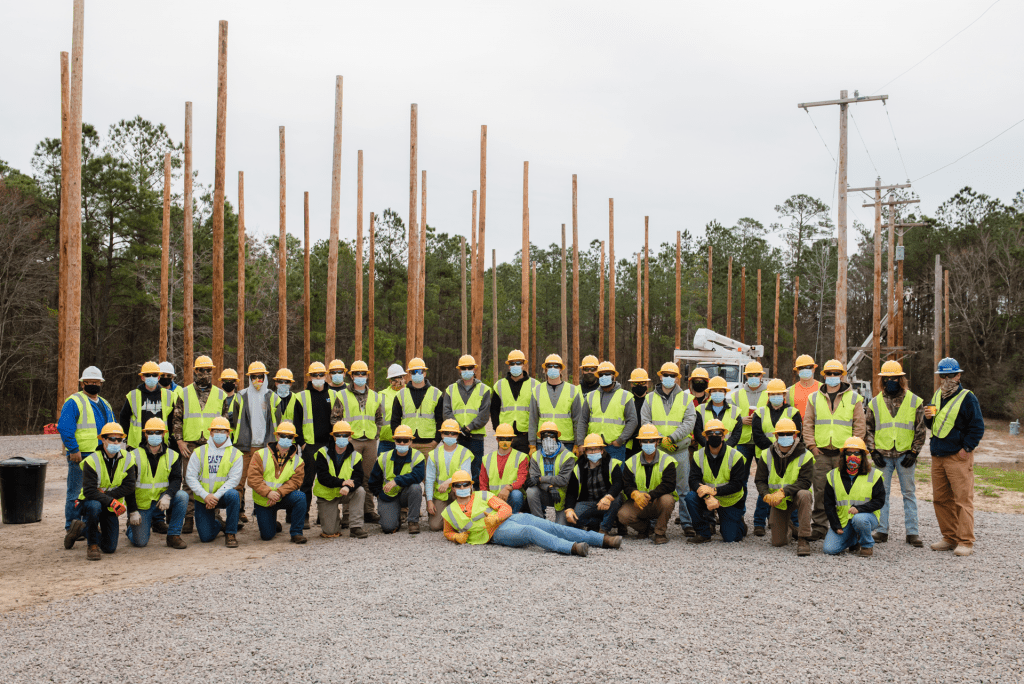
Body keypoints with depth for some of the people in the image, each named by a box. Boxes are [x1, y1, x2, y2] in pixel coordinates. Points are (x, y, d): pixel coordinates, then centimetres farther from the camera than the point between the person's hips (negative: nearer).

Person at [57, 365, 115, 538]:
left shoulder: (105, 404, 19)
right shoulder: (74, 402, -5)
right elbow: (64, 427, -14)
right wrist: (73, 450, -19)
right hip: (80, 455, -7)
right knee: (76, 492, -5)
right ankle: (72, 527, 1)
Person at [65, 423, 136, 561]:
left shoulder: (127, 460, -6)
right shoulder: (91, 461, -17)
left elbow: (129, 487, -12)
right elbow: (89, 491, -25)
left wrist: (106, 493, -23)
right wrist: (111, 501, -37)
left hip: (111, 508, 4)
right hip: (91, 502, -4)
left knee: (110, 548, 0)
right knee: (94, 506, -42)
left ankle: (84, 528, 31)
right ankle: (93, 545, -20)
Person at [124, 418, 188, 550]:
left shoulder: (172, 456, -1)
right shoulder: (135, 456, -8)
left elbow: (176, 479, -9)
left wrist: (167, 496, -30)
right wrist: (132, 512, -13)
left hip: (162, 499, 2)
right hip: (141, 503, -2)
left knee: (182, 496, -28)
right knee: (140, 542, -9)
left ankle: (173, 536, -14)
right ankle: (132, 528, 30)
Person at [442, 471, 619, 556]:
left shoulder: (483, 496, 12)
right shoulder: (449, 512, 10)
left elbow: (506, 508, 8)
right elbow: (447, 532, 24)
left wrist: (494, 518, -13)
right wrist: (458, 537, 1)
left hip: (512, 518, 3)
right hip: (498, 533, -3)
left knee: (553, 528, -13)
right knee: (531, 531, -34)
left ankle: (603, 539, -17)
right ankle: (572, 548, -54)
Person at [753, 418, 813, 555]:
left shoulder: (804, 455, -11)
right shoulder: (766, 455, -2)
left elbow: (804, 482, -19)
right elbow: (760, 480, -2)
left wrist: (784, 492, -32)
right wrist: (767, 495, -23)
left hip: (796, 497, -2)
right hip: (778, 502, 3)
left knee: (804, 495, -40)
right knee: (778, 542, -2)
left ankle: (804, 540, -32)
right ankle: (788, 526, 37)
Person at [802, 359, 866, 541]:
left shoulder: (854, 398, 7)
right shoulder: (814, 398, 12)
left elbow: (859, 425, 5)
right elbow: (807, 424, 12)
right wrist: (812, 445, 1)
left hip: (844, 453, -2)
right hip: (821, 453, 2)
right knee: (820, 492, 1)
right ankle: (819, 527, 8)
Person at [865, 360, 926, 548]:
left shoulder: (914, 401, 3)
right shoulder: (875, 402, 7)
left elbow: (920, 429, 4)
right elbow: (868, 429, 9)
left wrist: (914, 452, -4)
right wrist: (873, 451, 0)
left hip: (905, 455, -1)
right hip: (883, 455, 1)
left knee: (909, 493, 4)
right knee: (881, 493, 5)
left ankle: (912, 532, 9)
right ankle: (882, 530, 12)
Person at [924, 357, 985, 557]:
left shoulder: (967, 398, -7)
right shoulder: (937, 396, 14)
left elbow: (978, 427, -7)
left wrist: (966, 448, -12)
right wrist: (929, 418, 3)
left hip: (959, 457, -7)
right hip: (937, 456, 7)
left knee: (963, 499, -7)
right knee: (941, 499, 10)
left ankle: (966, 542, -3)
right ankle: (950, 538, 19)